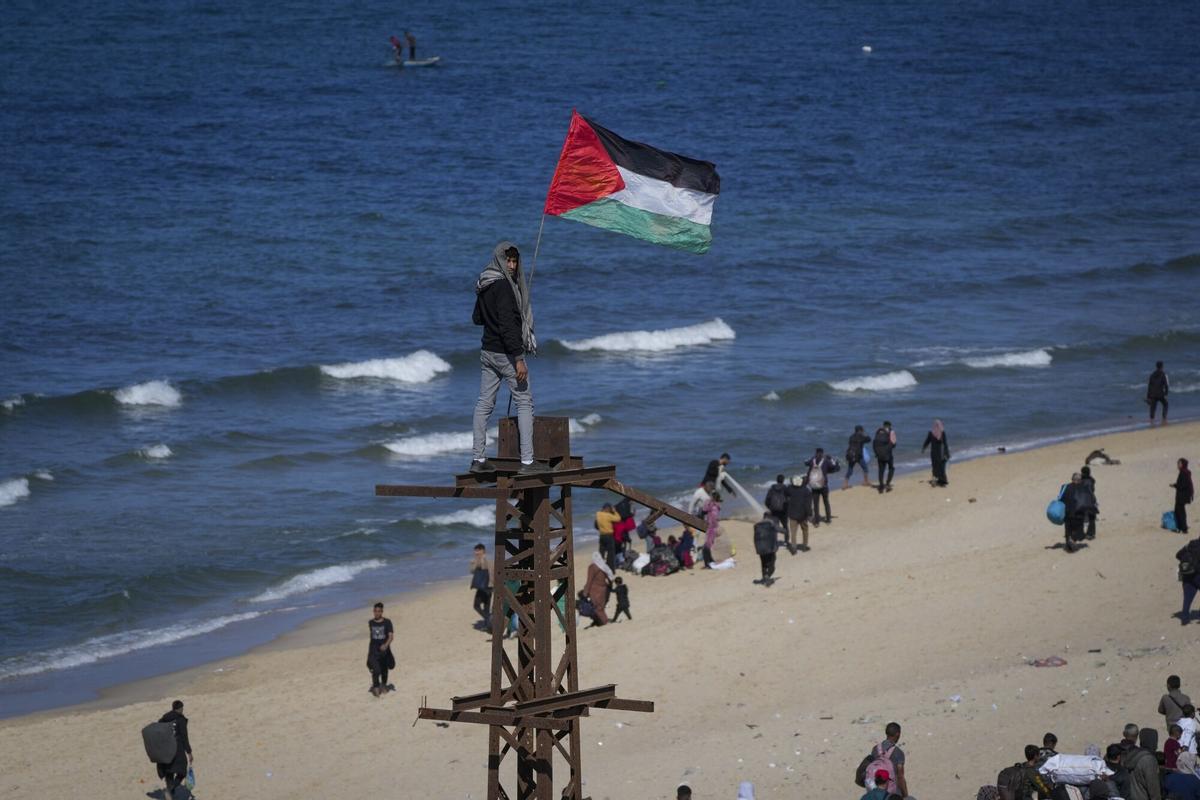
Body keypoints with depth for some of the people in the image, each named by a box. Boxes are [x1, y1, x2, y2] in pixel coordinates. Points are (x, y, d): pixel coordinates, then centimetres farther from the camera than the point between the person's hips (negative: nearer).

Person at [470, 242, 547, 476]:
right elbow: (507, 324, -24)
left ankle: (477, 459, 11)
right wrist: (518, 359, -25)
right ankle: (527, 461, -6)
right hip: (505, 352, -9)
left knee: (484, 403, 10)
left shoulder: (484, 286, 9)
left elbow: (476, 318, 22)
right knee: (525, 402, -2)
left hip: (487, 351, 9)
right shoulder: (503, 286, -18)